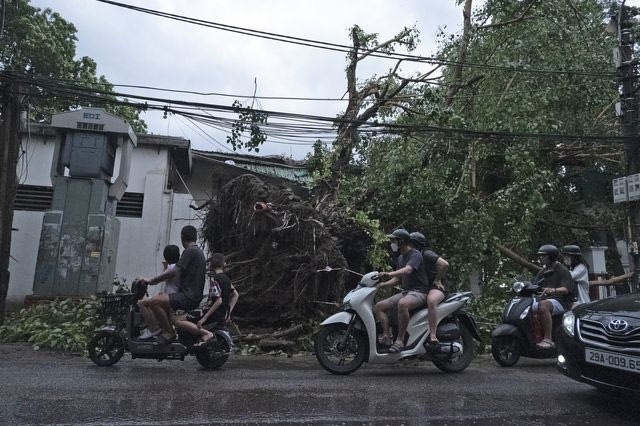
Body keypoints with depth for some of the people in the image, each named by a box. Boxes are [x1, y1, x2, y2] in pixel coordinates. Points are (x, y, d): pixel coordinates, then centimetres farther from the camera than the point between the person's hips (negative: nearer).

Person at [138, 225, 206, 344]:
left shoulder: (190, 251, -11)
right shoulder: (199, 252, 20)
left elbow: (175, 272, -18)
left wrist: (152, 280, -12)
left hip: (188, 297, -11)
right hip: (193, 296, 11)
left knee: (154, 302, -20)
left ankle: (169, 332, -11)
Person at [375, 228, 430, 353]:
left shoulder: (415, 254, -10)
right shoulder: (401, 258, 18)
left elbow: (408, 270, -30)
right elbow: (397, 279, 22)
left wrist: (389, 273, -44)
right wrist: (381, 284, 9)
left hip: (419, 291, -9)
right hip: (405, 291, 9)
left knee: (402, 304, -40)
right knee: (379, 306, -5)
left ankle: (400, 339, -30)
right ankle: (386, 336, -13)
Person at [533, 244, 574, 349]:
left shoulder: (563, 271, -1)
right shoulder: (542, 272, 23)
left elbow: (566, 289, -16)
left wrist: (553, 290, -36)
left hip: (560, 301, -8)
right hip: (544, 300, 8)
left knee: (543, 305, -39)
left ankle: (548, 339, -39)